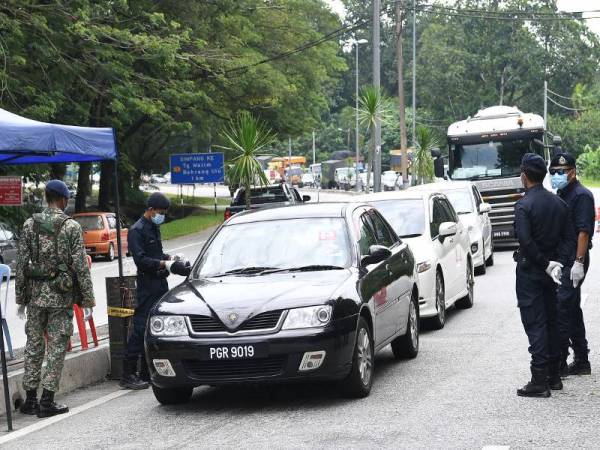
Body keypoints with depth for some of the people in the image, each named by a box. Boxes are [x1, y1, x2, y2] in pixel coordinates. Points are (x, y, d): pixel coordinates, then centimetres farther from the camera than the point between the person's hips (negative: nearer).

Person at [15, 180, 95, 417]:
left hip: (35, 294, 3)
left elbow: (21, 263, 3)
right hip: (62, 296, -3)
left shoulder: (30, 224, 3)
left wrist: (20, 299, 9)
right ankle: (47, 401, 1)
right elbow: (80, 266, -9)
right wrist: (87, 300, -3)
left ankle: (30, 399, 14)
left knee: (33, 345, 11)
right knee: (56, 347, 2)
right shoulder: (71, 227, -7)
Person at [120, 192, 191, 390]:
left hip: (160, 283, 9)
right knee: (141, 327, -11)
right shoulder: (137, 230, -10)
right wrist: (166, 264, -23)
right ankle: (127, 375, -10)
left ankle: (147, 373, 14)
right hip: (147, 286, -9)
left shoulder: (154, 228, 19)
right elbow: (141, 260, -18)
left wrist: (172, 258, 13)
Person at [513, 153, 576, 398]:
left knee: (534, 325, -6)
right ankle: (553, 375, 22)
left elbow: (525, 241, -23)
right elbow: (569, 238, 4)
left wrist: (546, 264, -15)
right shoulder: (559, 203, 7)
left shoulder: (524, 205, -15)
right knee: (550, 322, 16)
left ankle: (539, 382, -8)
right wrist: (557, 263, -4)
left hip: (529, 271, -6)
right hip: (549, 275, 7)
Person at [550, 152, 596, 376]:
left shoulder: (581, 195, -11)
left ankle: (559, 362, -11)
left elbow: (584, 231, -19)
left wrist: (579, 262, -25)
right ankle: (581, 361, 20)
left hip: (574, 260, -10)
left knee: (561, 307, -13)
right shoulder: (561, 195, 17)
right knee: (572, 310, 13)